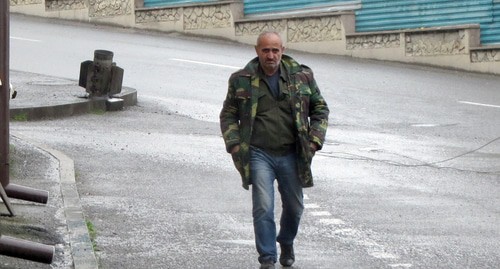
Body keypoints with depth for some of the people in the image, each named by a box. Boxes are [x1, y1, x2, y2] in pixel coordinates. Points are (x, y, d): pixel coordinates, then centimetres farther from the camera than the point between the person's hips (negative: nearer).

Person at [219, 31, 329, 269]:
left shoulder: (301, 76, 2)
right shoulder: (242, 80, 0)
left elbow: (320, 109, 11)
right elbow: (228, 115, 8)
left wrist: (314, 140, 0)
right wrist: (234, 145, -4)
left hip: (291, 154, 2)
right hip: (259, 154, -2)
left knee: (294, 206, 14)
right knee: (263, 207, -12)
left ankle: (286, 242, 42)